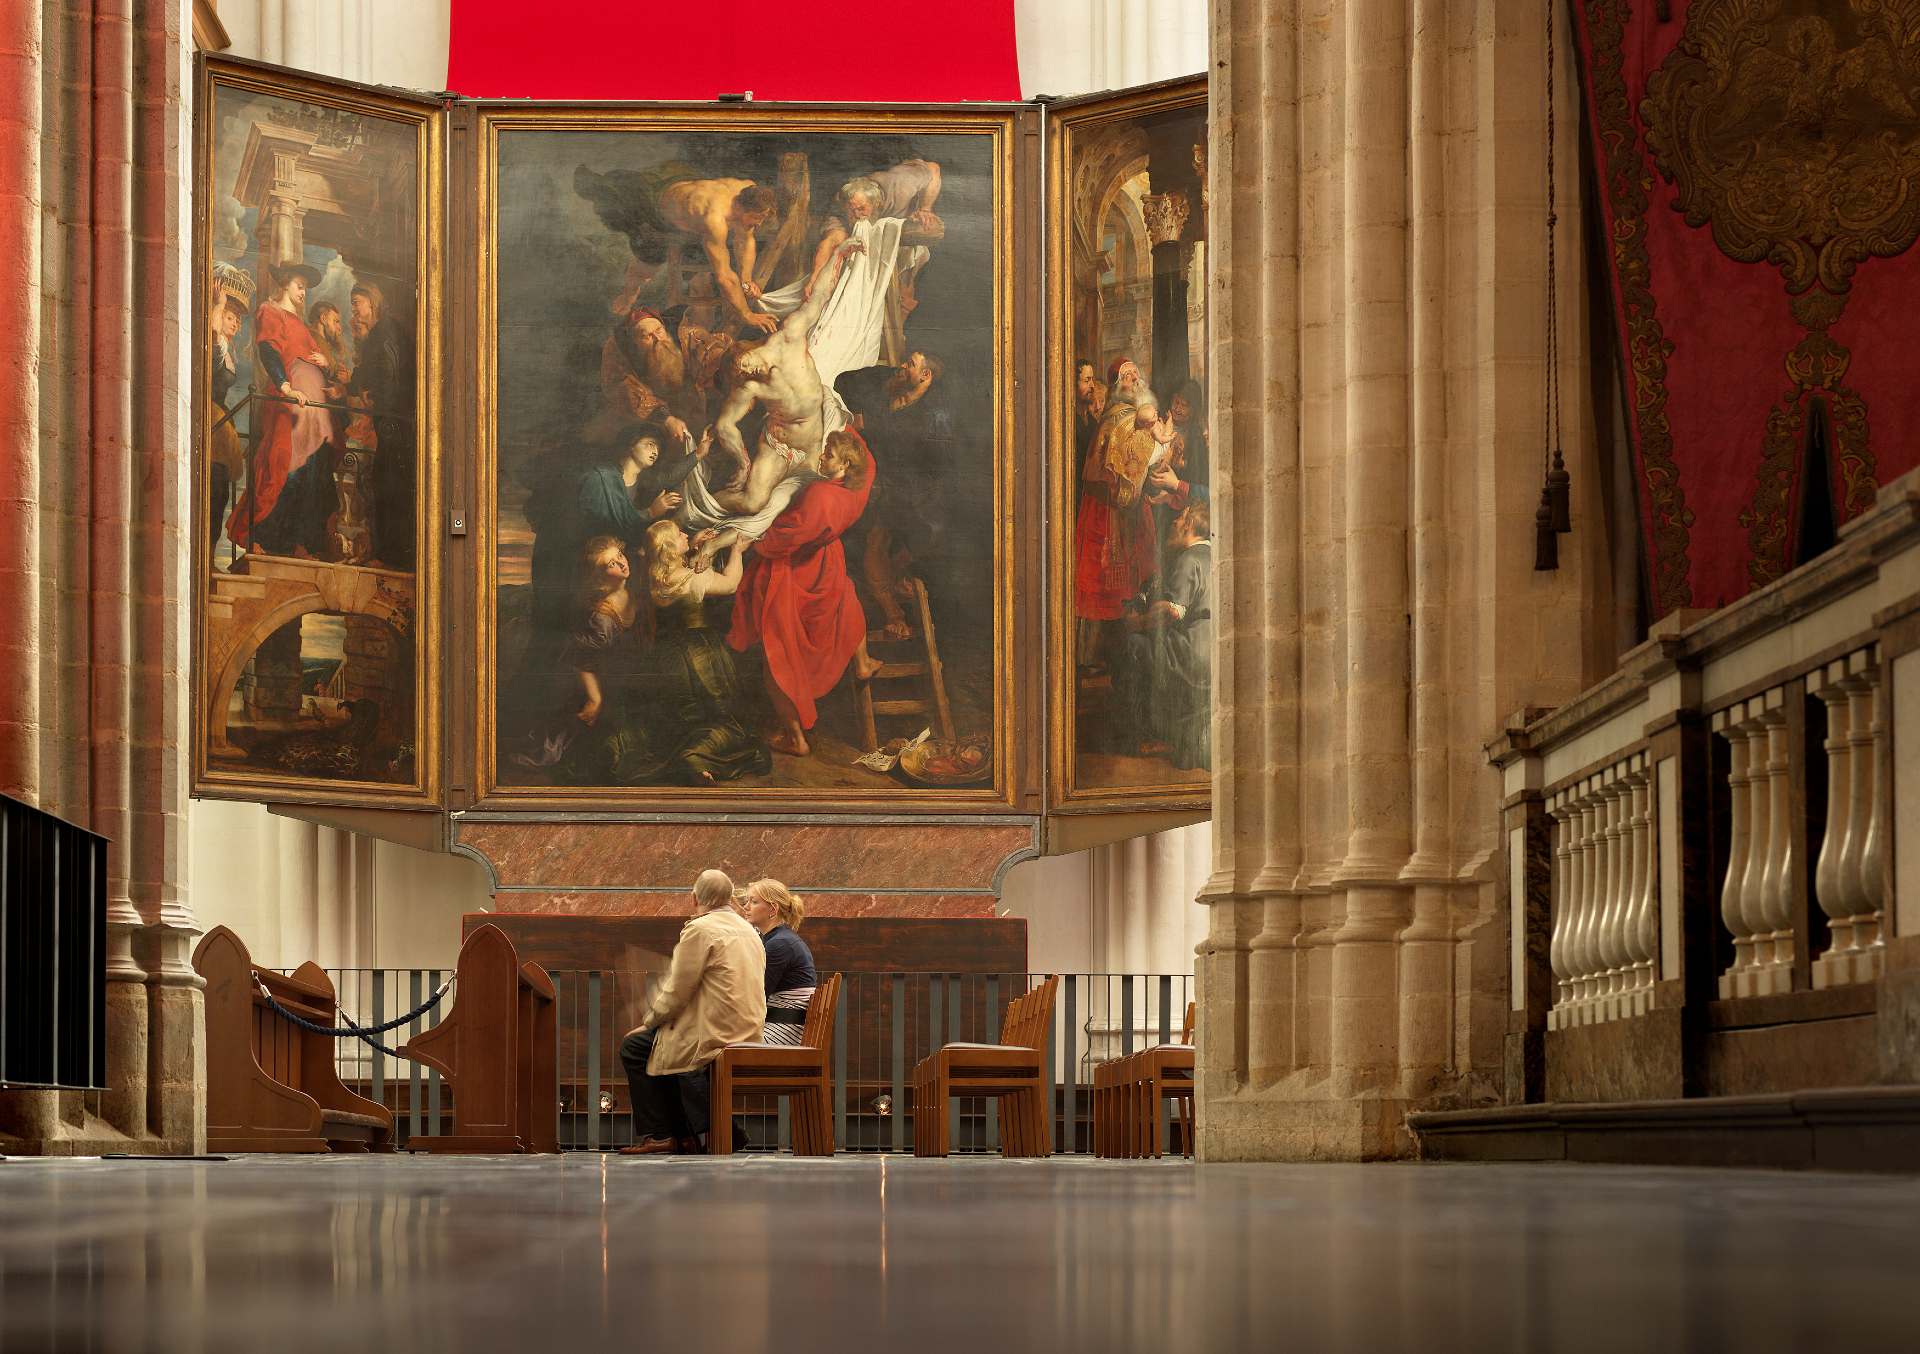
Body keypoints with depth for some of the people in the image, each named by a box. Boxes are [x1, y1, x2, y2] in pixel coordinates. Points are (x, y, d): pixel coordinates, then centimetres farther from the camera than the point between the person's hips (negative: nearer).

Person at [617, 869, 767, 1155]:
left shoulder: (699, 930, -11)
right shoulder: (749, 931, 16)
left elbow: (677, 992, -12)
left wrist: (648, 1022, 4)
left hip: (714, 1034, -9)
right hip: (749, 1032, 9)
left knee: (634, 1048, 6)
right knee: (662, 1045, 26)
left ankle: (658, 1135, 5)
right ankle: (684, 1135, 20)